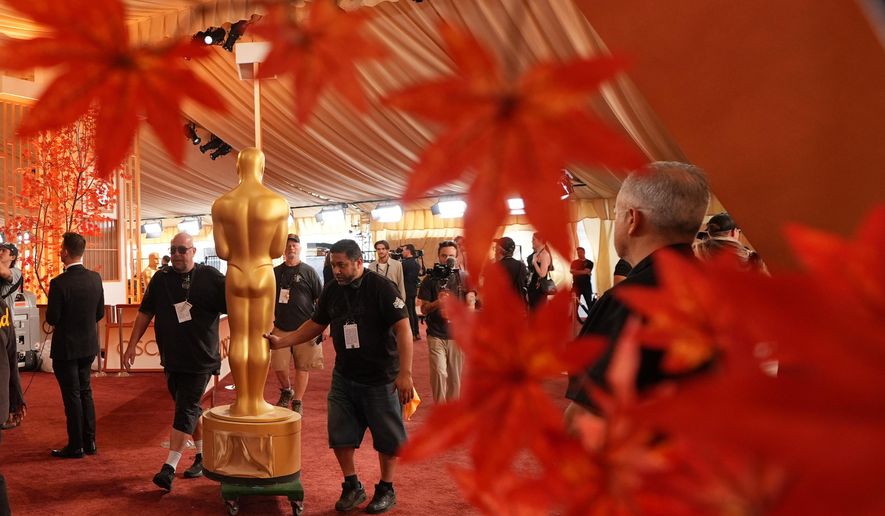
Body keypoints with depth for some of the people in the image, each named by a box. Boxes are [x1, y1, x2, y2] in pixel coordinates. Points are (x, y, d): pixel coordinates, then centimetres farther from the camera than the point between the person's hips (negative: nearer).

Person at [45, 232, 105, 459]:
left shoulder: (59, 283, -21)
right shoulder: (95, 278, -4)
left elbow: (52, 319, -15)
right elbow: (100, 313, 3)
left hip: (66, 347, -5)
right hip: (89, 345, 5)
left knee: (72, 396, 3)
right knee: (85, 391, 17)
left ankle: (76, 446, 12)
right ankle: (89, 442, 22)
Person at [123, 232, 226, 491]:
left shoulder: (210, 277, -7)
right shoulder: (161, 278, 5)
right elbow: (145, 313, 10)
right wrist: (132, 344, 6)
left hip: (200, 360, -5)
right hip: (172, 359, 5)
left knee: (186, 410, -7)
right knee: (190, 409, 14)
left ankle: (169, 467, -7)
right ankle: (203, 457, 29)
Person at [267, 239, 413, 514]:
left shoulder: (381, 288, -16)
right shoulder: (332, 290, 2)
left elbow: (403, 328, -19)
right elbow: (315, 325, 12)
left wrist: (405, 373, -24)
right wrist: (280, 342, 1)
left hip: (381, 378, -5)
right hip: (344, 376, 5)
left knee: (387, 437, 7)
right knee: (339, 435, 7)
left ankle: (386, 489, 26)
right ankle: (352, 486, 26)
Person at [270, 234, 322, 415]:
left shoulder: (309, 272, 1)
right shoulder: (276, 272, 9)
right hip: (281, 327, 2)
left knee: (302, 366, 3)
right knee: (278, 366, 0)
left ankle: (297, 402, 16)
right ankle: (286, 391, 28)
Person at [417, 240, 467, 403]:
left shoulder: (463, 278, 3)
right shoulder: (430, 279, 1)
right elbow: (423, 309, 1)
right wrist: (437, 303, -19)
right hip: (436, 335, -1)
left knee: (455, 376, 6)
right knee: (439, 373, -12)